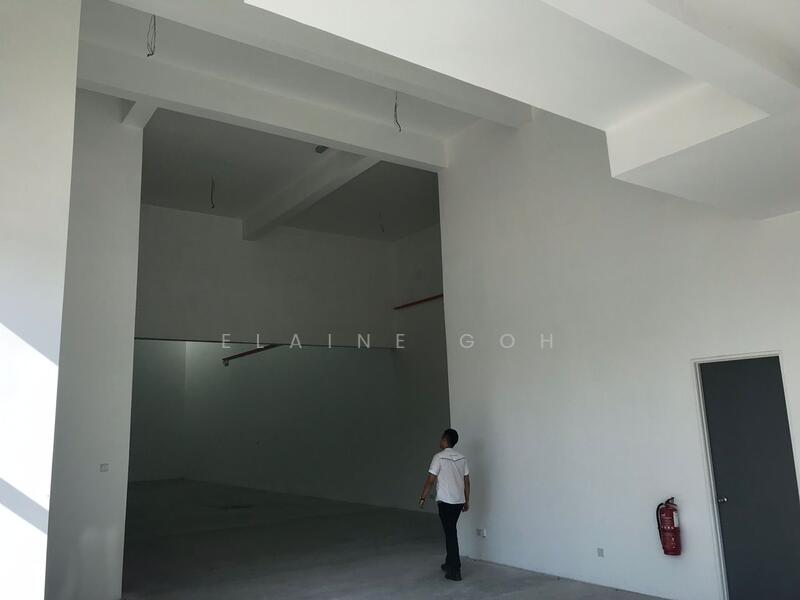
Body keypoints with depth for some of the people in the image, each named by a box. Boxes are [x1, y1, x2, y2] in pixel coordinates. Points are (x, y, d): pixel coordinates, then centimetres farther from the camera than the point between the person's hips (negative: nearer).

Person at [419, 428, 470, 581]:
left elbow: (430, 480, -12)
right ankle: (450, 563, 31)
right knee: (451, 531, 20)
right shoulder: (461, 458, 6)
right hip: (459, 501, 6)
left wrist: (422, 498, -1)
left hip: (445, 501, -6)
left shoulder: (439, 457, -13)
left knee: (451, 533, -3)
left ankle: (455, 571, -1)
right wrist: (467, 501, 17)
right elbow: (466, 481, 9)